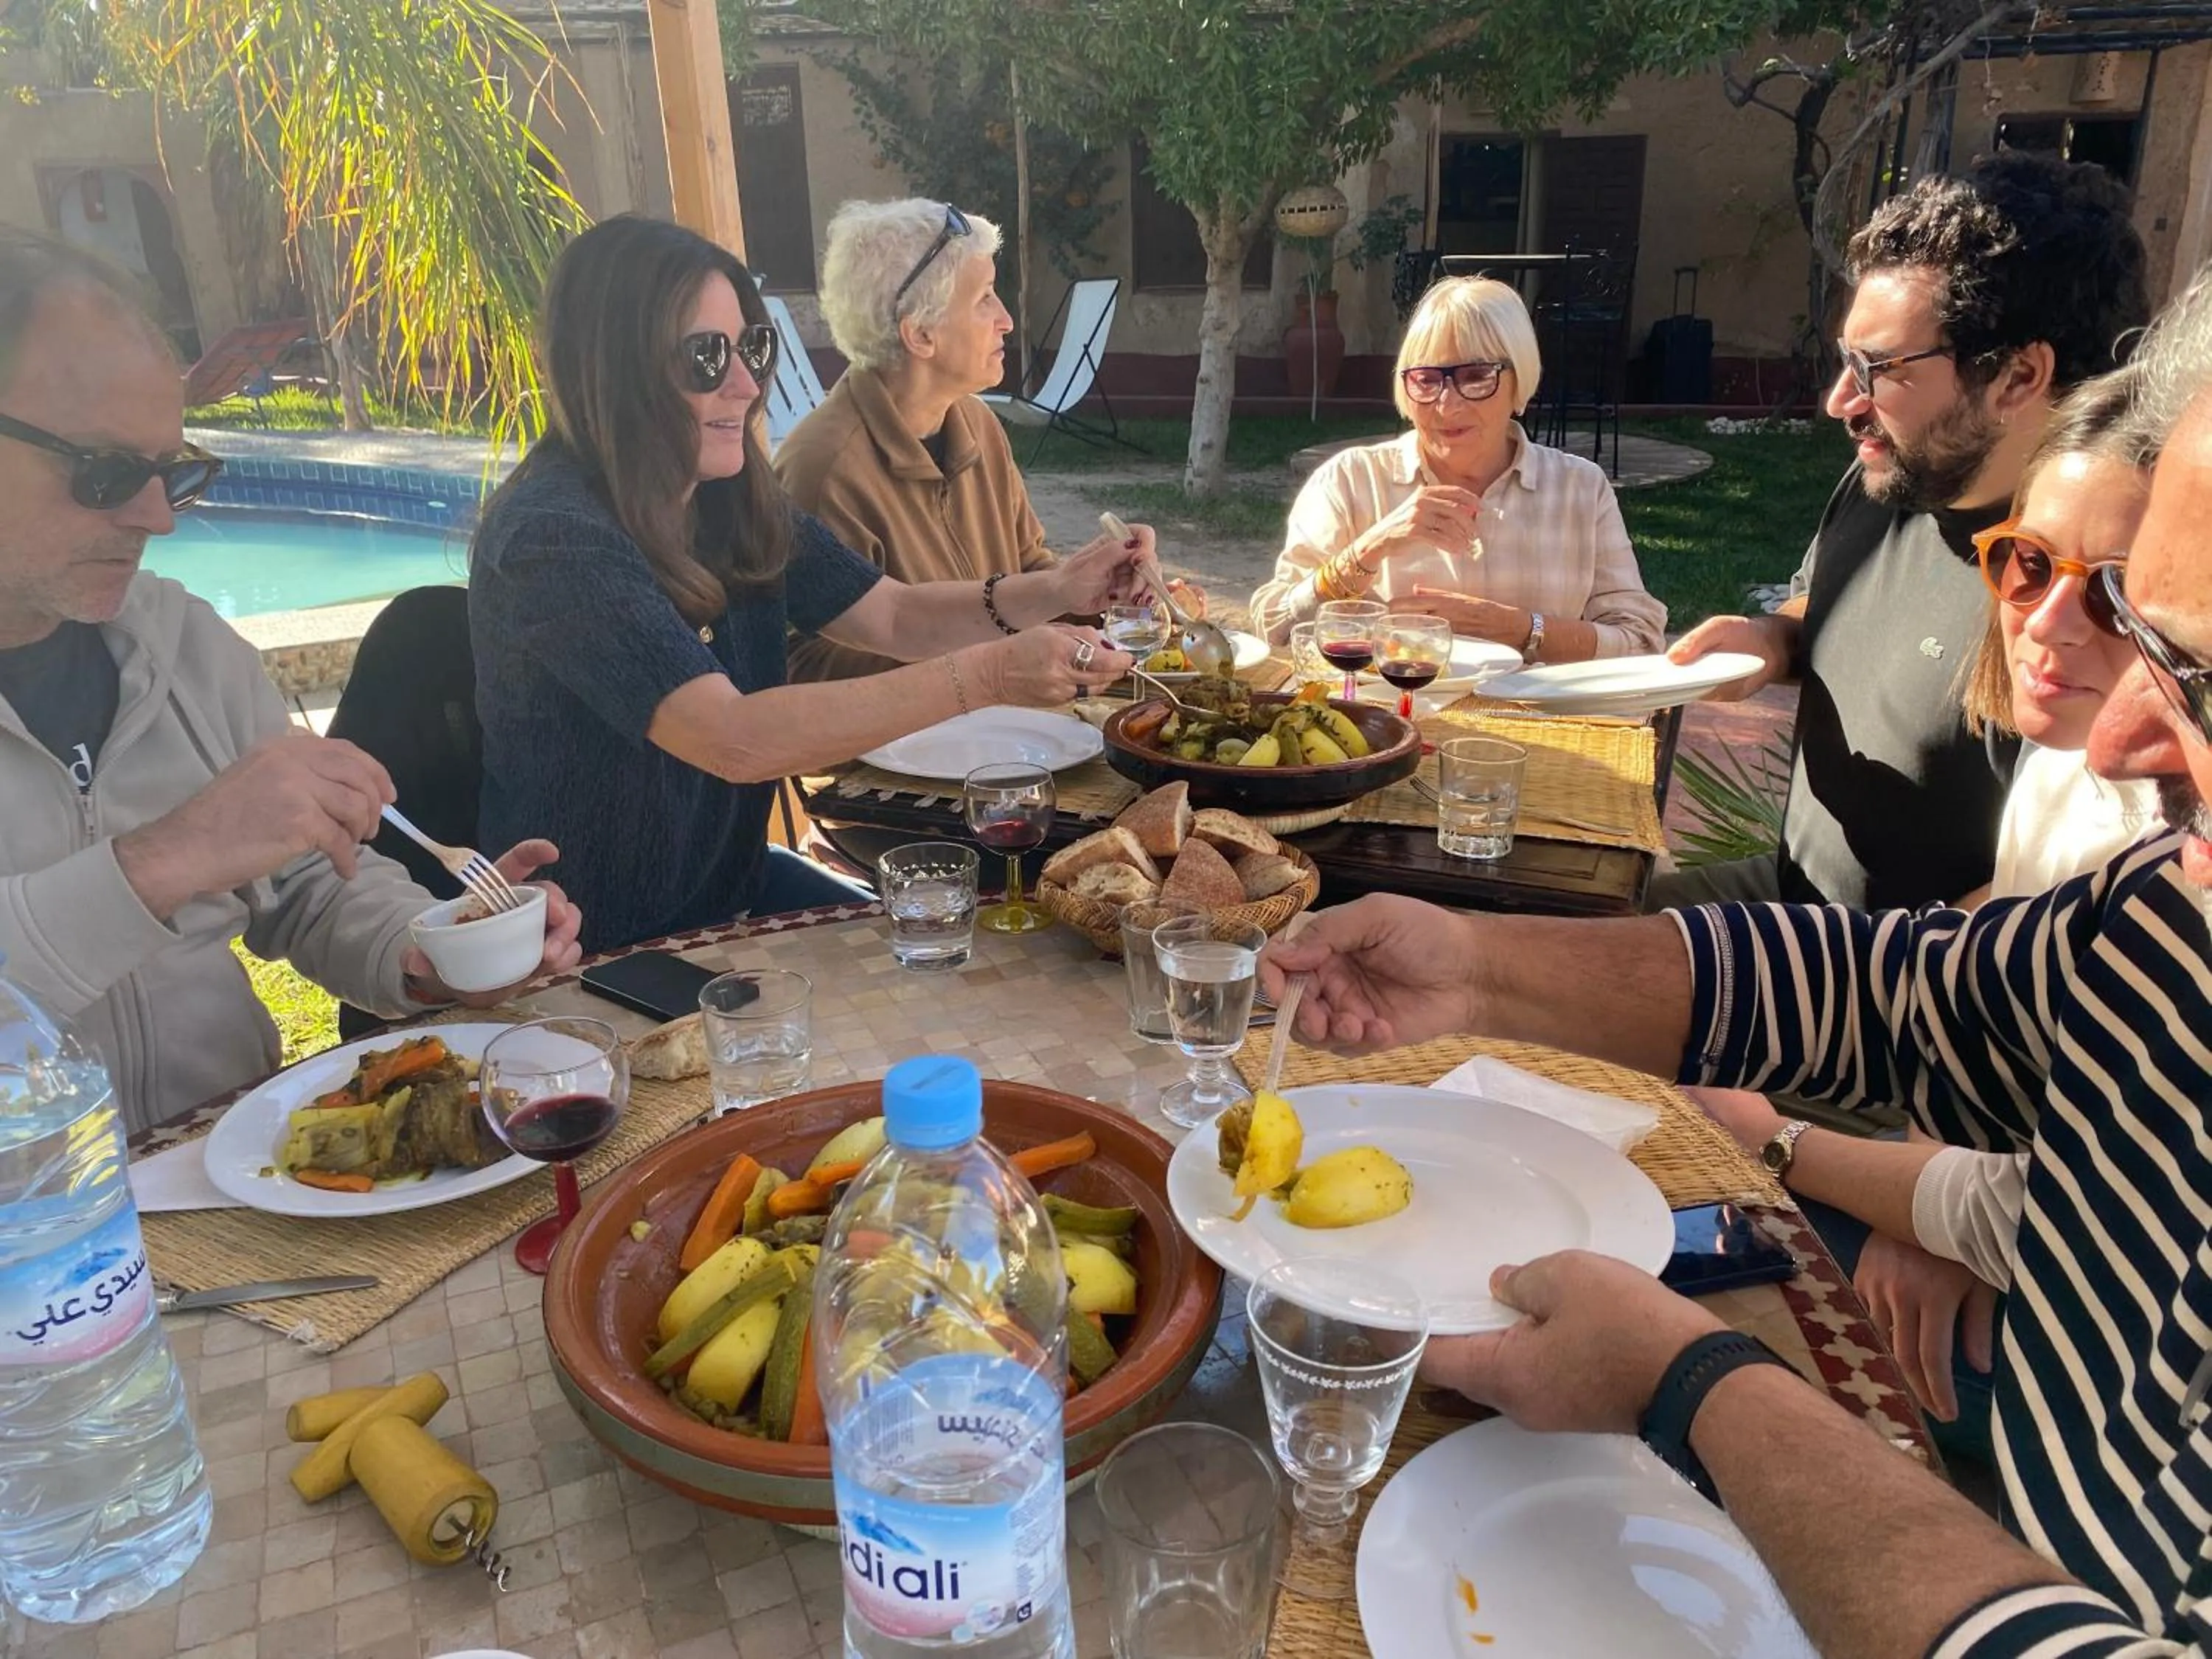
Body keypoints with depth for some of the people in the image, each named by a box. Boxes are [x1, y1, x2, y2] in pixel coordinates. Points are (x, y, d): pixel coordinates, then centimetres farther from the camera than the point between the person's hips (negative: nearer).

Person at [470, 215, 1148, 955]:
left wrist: (1055, 590, -16)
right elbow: (732, 741, -34)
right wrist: (985, 676, -36)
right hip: (600, 948, -7)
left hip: (730, 882, 7)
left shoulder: (732, 499, -1)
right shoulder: (550, 536, -25)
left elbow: (894, 615, 2)